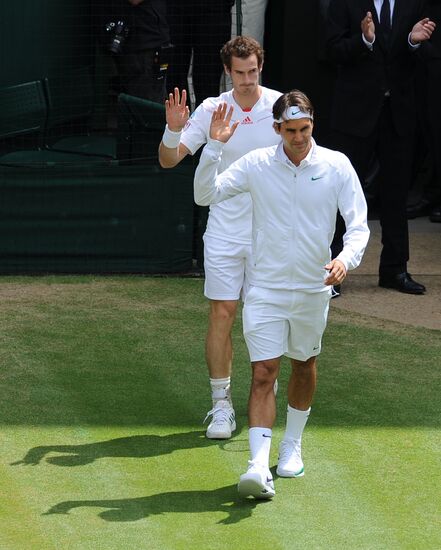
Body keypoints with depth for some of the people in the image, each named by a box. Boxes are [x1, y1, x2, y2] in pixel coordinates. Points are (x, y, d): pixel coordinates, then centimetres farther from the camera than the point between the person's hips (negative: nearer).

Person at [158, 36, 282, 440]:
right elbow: (168, 161, -2)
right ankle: (222, 405, 4)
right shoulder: (211, 110, -3)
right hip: (225, 231, 0)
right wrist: (174, 130, -23)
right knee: (221, 315, -3)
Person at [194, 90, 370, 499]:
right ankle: (259, 466, -18)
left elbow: (358, 225, -5)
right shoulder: (256, 165, -5)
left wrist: (346, 259, -24)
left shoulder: (337, 167, -5)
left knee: (304, 365, 18)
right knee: (263, 374, -11)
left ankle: (292, 446, 39)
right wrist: (214, 146, -17)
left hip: (313, 290, 2)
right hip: (265, 290, -2)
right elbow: (205, 195, -5)